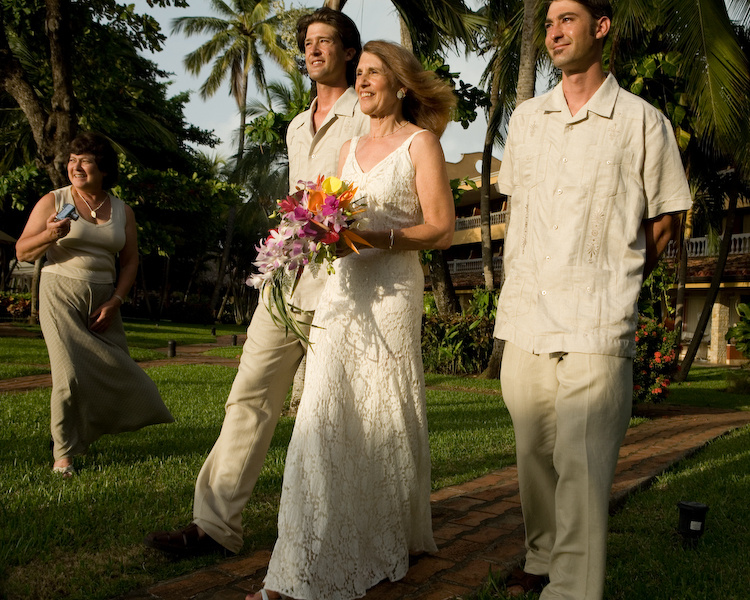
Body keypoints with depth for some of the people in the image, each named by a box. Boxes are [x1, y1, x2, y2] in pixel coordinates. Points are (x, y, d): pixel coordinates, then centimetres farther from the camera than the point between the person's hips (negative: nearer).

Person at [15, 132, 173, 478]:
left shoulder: (122, 211, 8)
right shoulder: (53, 202, 0)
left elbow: (130, 262, 9)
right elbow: (23, 252, 1)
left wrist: (114, 302, -4)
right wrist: (49, 235, -20)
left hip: (103, 299, 3)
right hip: (61, 295, -3)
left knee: (114, 370, 1)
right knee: (71, 373, -13)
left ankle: (88, 431, 27)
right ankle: (64, 452, 1)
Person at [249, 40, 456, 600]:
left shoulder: (420, 142, 2)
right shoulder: (350, 148, 20)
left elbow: (442, 229, -5)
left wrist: (375, 237, -17)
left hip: (392, 286, -5)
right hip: (342, 286, 5)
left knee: (386, 416, 2)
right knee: (325, 418, -3)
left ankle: (393, 542, 24)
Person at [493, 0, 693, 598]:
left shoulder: (642, 121, 1)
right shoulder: (526, 118, 15)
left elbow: (665, 218, 7)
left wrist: (613, 280, 7)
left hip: (596, 325, -5)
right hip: (524, 317, 5)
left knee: (582, 468, -8)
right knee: (534, 454, 14)